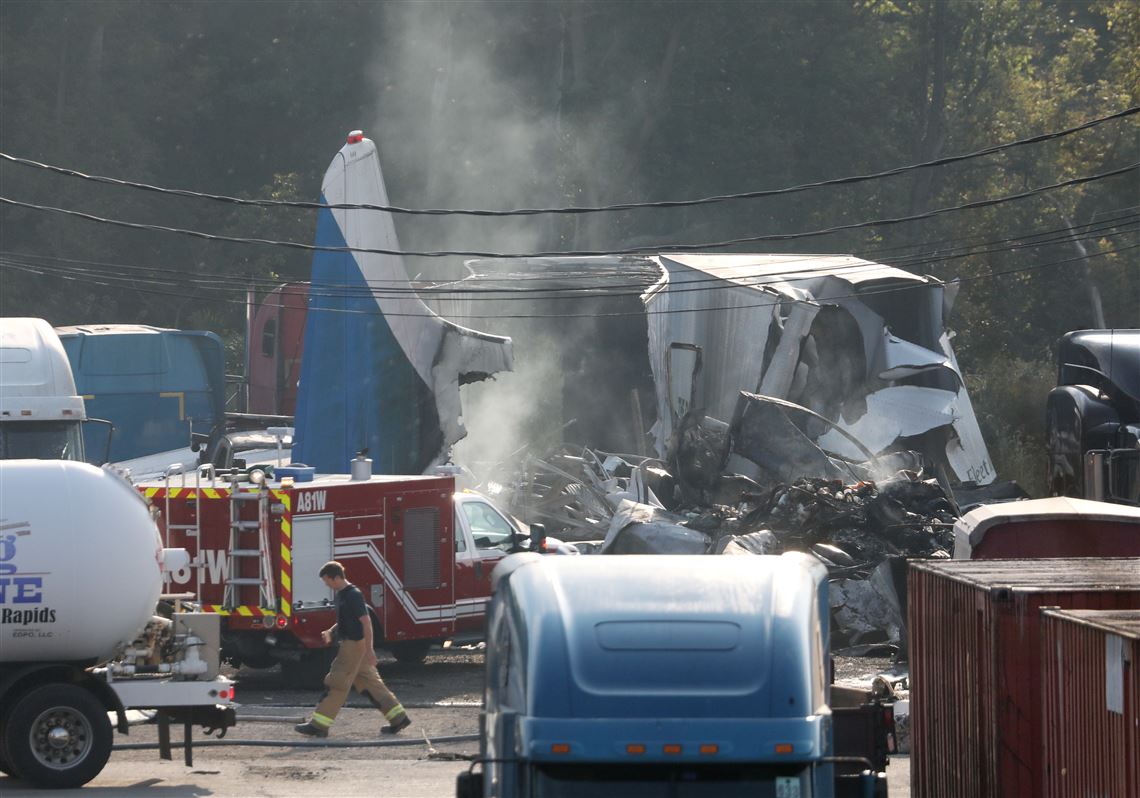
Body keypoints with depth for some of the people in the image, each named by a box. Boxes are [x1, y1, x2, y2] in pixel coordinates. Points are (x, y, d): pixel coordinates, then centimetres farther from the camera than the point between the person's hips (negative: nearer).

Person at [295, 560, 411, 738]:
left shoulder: (353, 595, -17)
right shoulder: (341, 594, 13)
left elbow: (366, 621, -20)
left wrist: (369, 650, -22)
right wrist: (330, 631, 10)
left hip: (354, 645, -10)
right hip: (351, 644, 10)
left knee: (336, 683, -6)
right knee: (370, 682, 12)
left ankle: (319, 725, -3)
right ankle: (399, 718, 13)